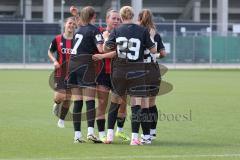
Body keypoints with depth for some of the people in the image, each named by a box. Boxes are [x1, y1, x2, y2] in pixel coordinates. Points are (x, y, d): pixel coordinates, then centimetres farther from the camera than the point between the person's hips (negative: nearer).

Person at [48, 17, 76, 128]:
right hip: (60, 72, -1)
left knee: (68, 98, 4)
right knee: (60, 96, -15)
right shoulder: (57, 39, -3)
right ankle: (56, 104, 22)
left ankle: (62, 120, 22)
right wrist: (54, 61, -6)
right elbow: (50, 52, 11)